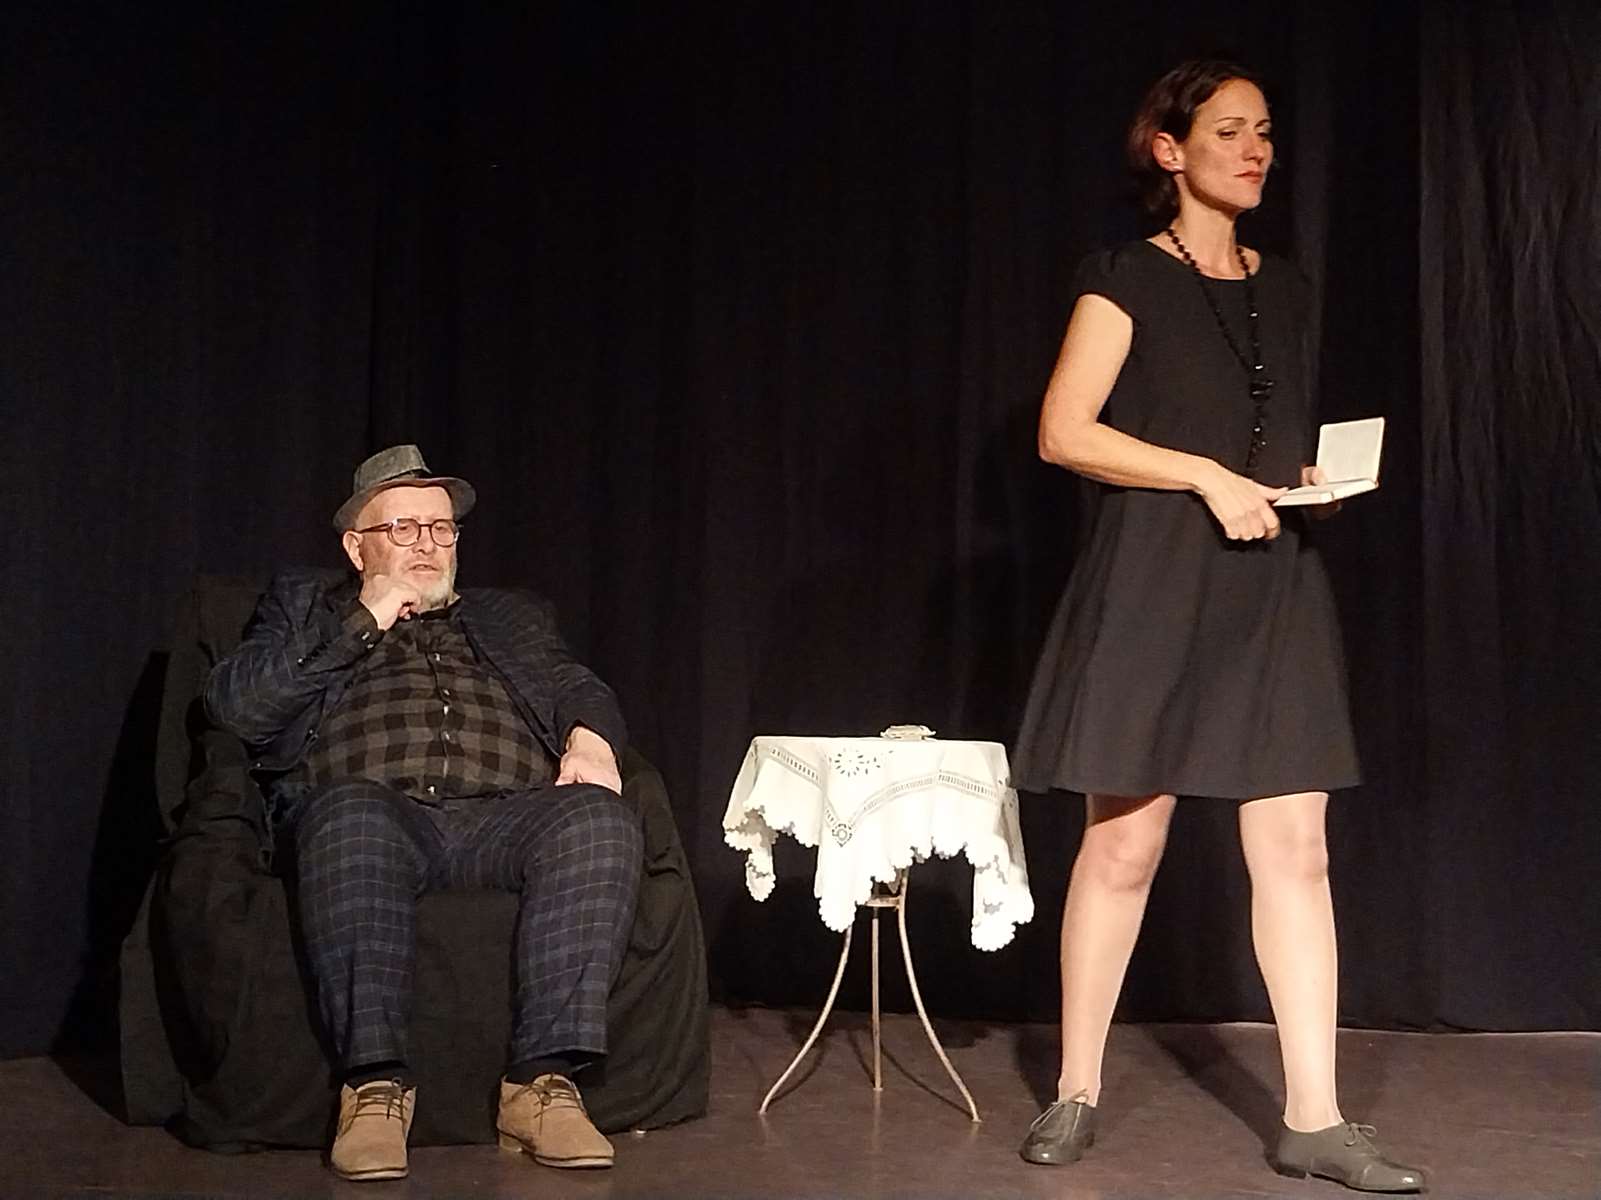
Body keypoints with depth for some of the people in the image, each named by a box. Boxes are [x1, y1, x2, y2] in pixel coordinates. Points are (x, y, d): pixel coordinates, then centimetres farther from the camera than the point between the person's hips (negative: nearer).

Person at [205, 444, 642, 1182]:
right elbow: (233, 704, 8)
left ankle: (542, 1081, -34)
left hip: (502, 817, 3)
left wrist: (591, 737, -2)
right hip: (375, 812, -2)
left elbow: (581, 692, 22)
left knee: (597, 816, -31)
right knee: (352, 815, -39)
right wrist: (364, 622, 4)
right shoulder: (305, 609, 25)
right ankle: (376, 1084, -36)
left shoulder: (509, 618, 34)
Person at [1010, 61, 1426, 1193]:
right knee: (1125, 843, 0)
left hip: (1274, 589, 5)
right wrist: (1209, 475, -15)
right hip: (1156, 585, -5)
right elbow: (1065, 432, -9)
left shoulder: (1283, 289, 16)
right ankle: (1077, 1092, 13)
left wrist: (1308, 481, 5)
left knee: (1296, 849, -1)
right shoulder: (1129, 277, -1)